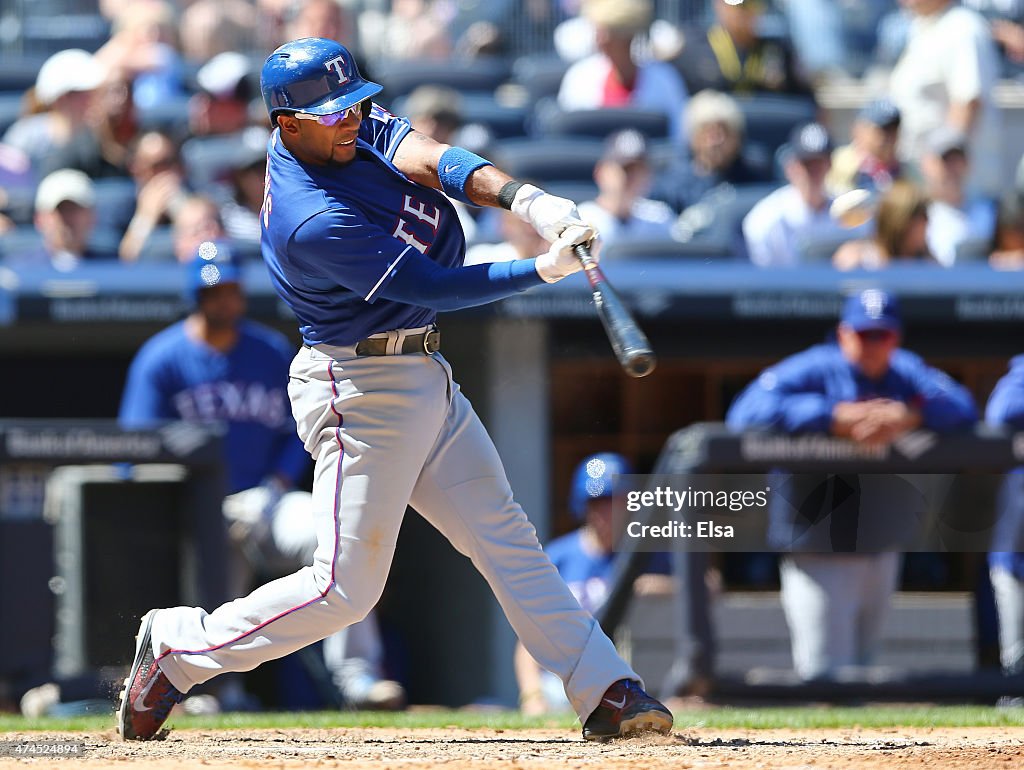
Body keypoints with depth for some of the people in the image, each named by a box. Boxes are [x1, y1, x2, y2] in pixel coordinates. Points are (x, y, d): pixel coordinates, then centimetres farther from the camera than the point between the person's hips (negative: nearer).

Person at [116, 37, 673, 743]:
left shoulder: (352, 126, -1)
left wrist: (521, 197, -30)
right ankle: (180, 647, 10)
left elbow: (425, 157, -14)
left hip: (424, 379, 9)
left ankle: (605, 691, 9)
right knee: (345, 589, -5)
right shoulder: (312, 223, -26)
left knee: (506, 538, 8)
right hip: (364, 390, -9)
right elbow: (433, 288, -24)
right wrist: (547, 268, -26)